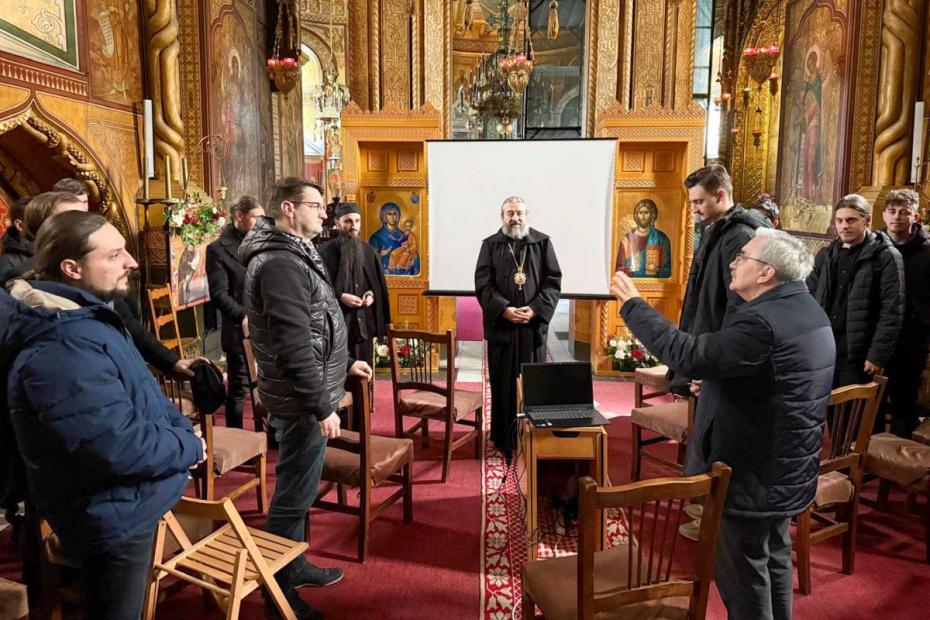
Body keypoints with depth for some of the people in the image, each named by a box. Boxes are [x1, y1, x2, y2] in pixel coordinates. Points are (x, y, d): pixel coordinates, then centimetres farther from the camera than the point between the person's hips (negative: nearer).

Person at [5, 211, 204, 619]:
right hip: (114, 518, -10)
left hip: (121, 506, 10)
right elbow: (120, 447, -34)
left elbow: (139, 395, 11)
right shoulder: (61, 349, -31)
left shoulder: (84, 319, 4)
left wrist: (181, 429, -4)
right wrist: (189, 447, -17)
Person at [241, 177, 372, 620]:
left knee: (297, 490, 21)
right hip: (300, 401, -11)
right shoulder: (280, 263, -21)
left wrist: (344, 362, 24)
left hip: (306, 394, 11)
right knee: (293, 496, 2)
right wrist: (322, 407, -22)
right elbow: (294, 346, -25)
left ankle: (294, 566, 37)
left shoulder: (292, 254, 14)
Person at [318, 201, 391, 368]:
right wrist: (340, 296, -17)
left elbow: (379, 283, 16)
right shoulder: (326, 251, -5)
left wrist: (372, 294, -5)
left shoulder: (368, 251, 9)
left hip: (364, 321, 5)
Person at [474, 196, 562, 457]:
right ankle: (504, 438, 16)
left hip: (534, 325, 0)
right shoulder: (490, 245, 6)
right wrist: (504, 309, -16)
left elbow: (554, 281, 1)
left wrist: (535, 309, -13)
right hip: (500, 324, 0)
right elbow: (483, 283, -2)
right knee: (502, 382, 5)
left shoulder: (543, 243, 6)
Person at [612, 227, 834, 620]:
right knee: (774, 560, 25)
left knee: (743, 575, 7)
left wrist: (632, 305, -24)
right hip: (788, 470, 10)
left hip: (752, 476, -10)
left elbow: (689, 355, -32)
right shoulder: (807, 311, 6)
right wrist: (712, 385, 14)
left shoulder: (762, 321, -28)